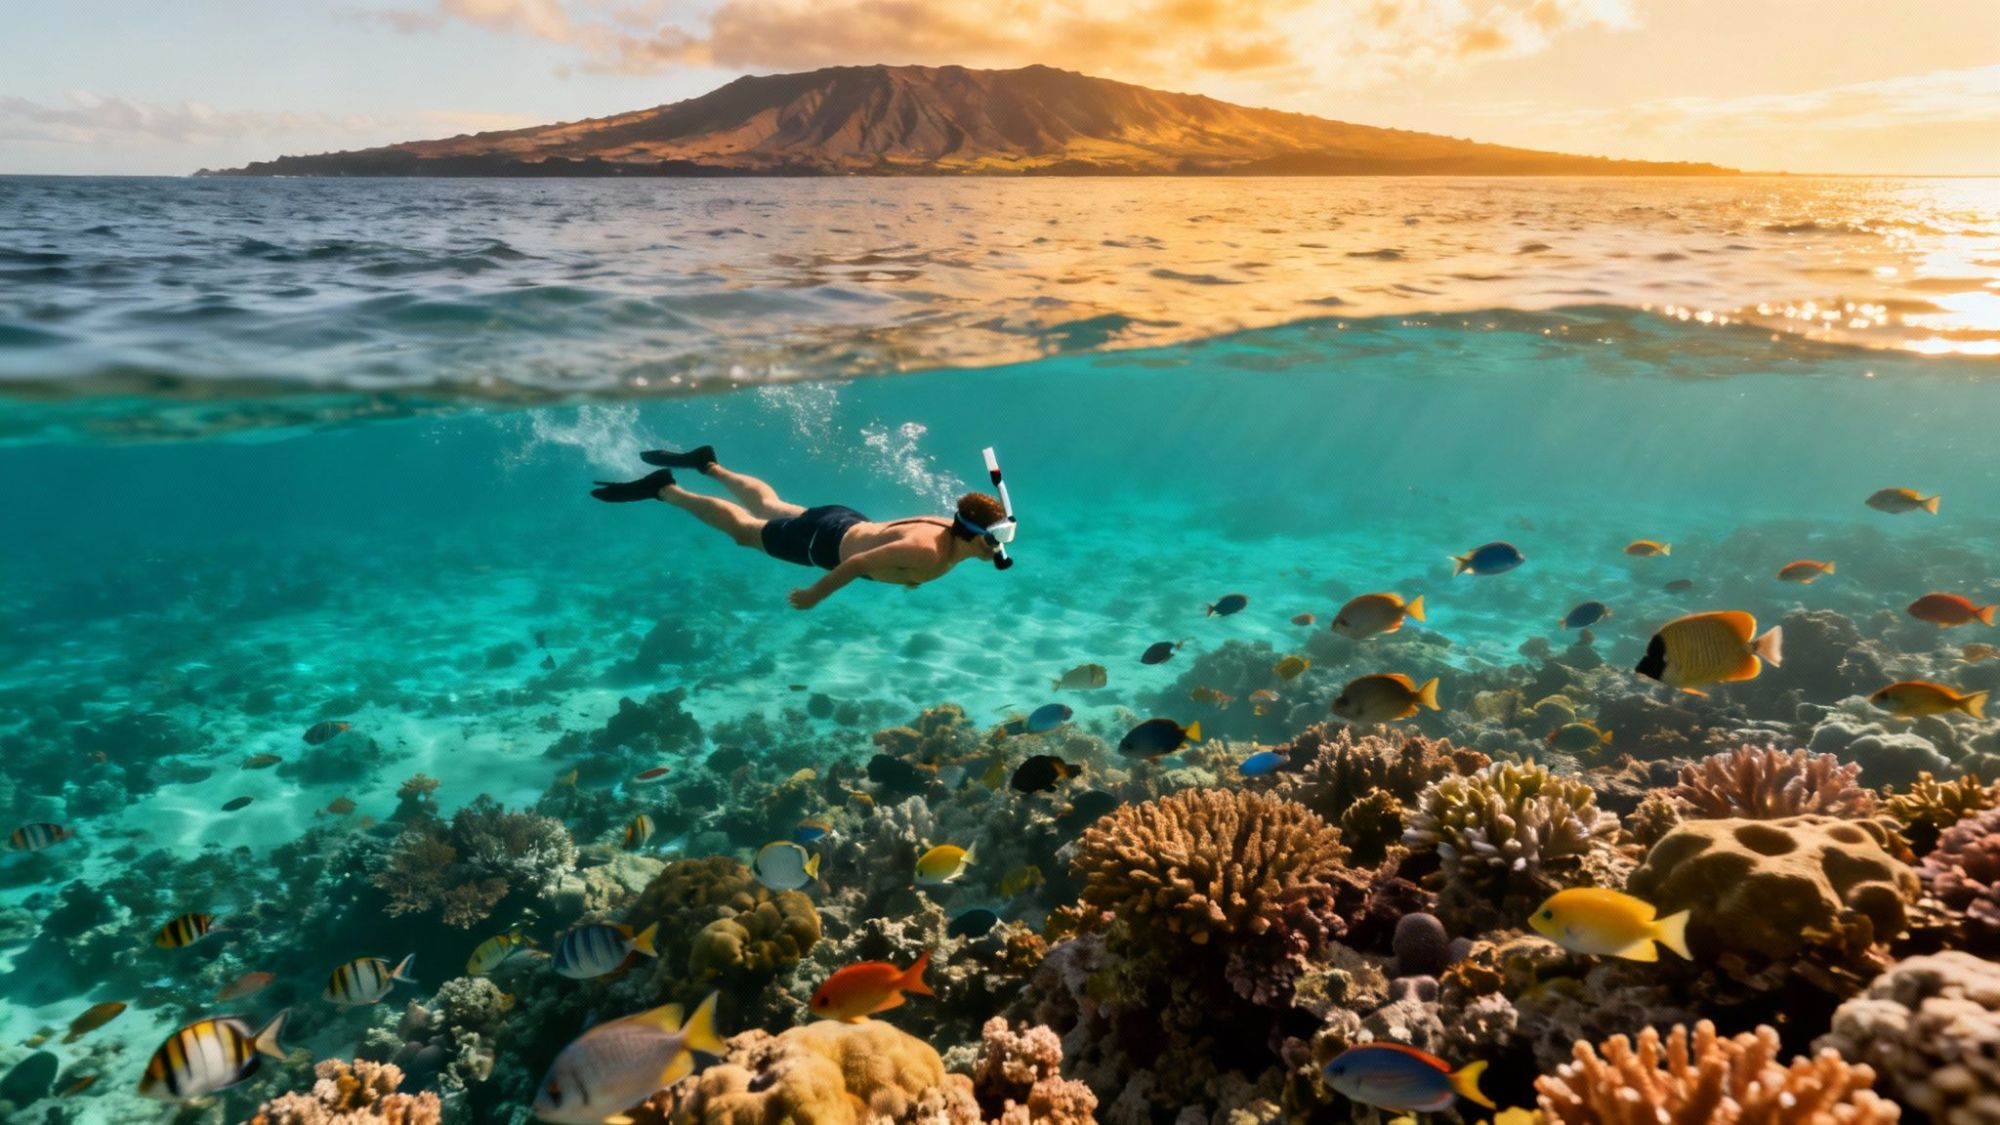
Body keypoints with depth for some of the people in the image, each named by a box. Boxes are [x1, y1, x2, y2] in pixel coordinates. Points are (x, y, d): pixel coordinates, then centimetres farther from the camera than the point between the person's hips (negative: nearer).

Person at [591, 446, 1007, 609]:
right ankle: (664, 488, 25)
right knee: (744, 529, 13)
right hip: (825, 538, -7)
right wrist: (813, 595, -21)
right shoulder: (925, 552, -39)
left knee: (769, 508, 29)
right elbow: (856, 563, -34)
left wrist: (912, 575, 14)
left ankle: (708, 464, 46)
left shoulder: (951, 528, -13)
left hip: (848, 522, 7)